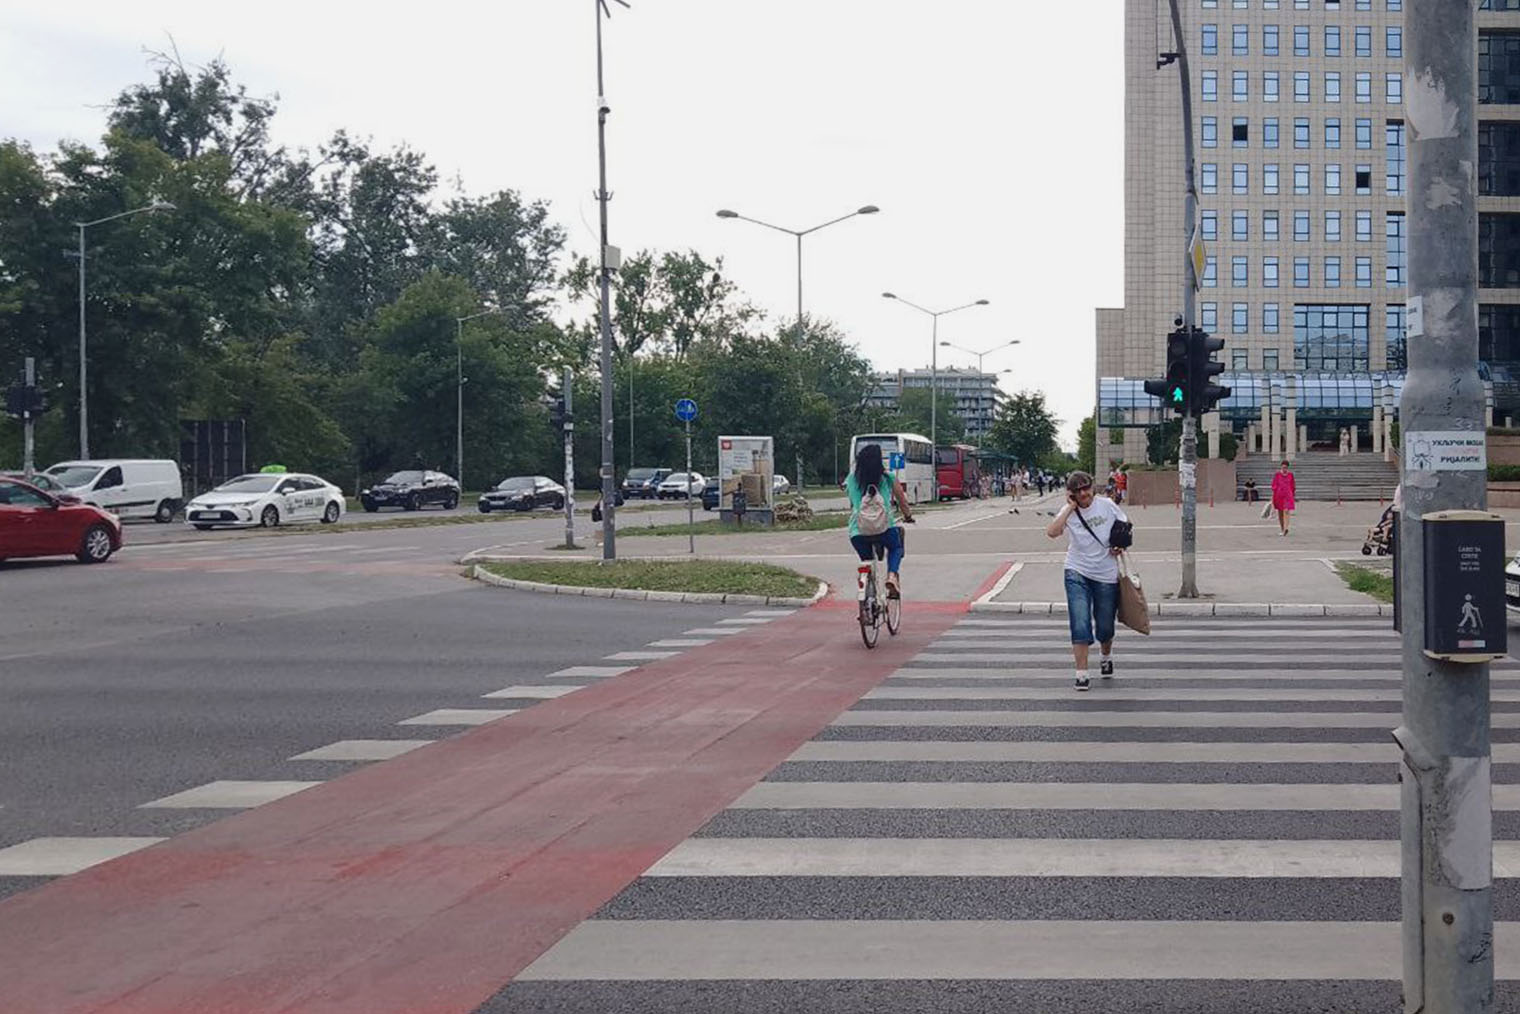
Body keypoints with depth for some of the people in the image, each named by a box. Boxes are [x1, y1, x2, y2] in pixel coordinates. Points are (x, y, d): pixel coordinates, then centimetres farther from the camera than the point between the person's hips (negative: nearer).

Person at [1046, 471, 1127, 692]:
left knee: (1105, 627, 12)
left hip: (1106, 576, 1)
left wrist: (1121, 545, -6)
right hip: (1077, 574, -1)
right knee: (1080, 626, -12)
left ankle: (1106, 656, 44)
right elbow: (1052, 532, -23)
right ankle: (1082, 675, -7)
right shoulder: (1069, 512, -5)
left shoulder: (1107, 505, -2)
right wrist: (1070, 507, -20)